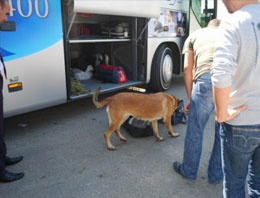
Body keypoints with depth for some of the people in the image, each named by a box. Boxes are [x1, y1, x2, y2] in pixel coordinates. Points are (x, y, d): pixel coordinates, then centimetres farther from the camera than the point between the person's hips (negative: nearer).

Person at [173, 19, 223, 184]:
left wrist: (189, 98, 20)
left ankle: (189, 170, 35)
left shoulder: (194, 35, 27)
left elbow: (188, 68, 16)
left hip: (206, 79, -2)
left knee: (195, 131, 15)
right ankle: (216, 175, 37)